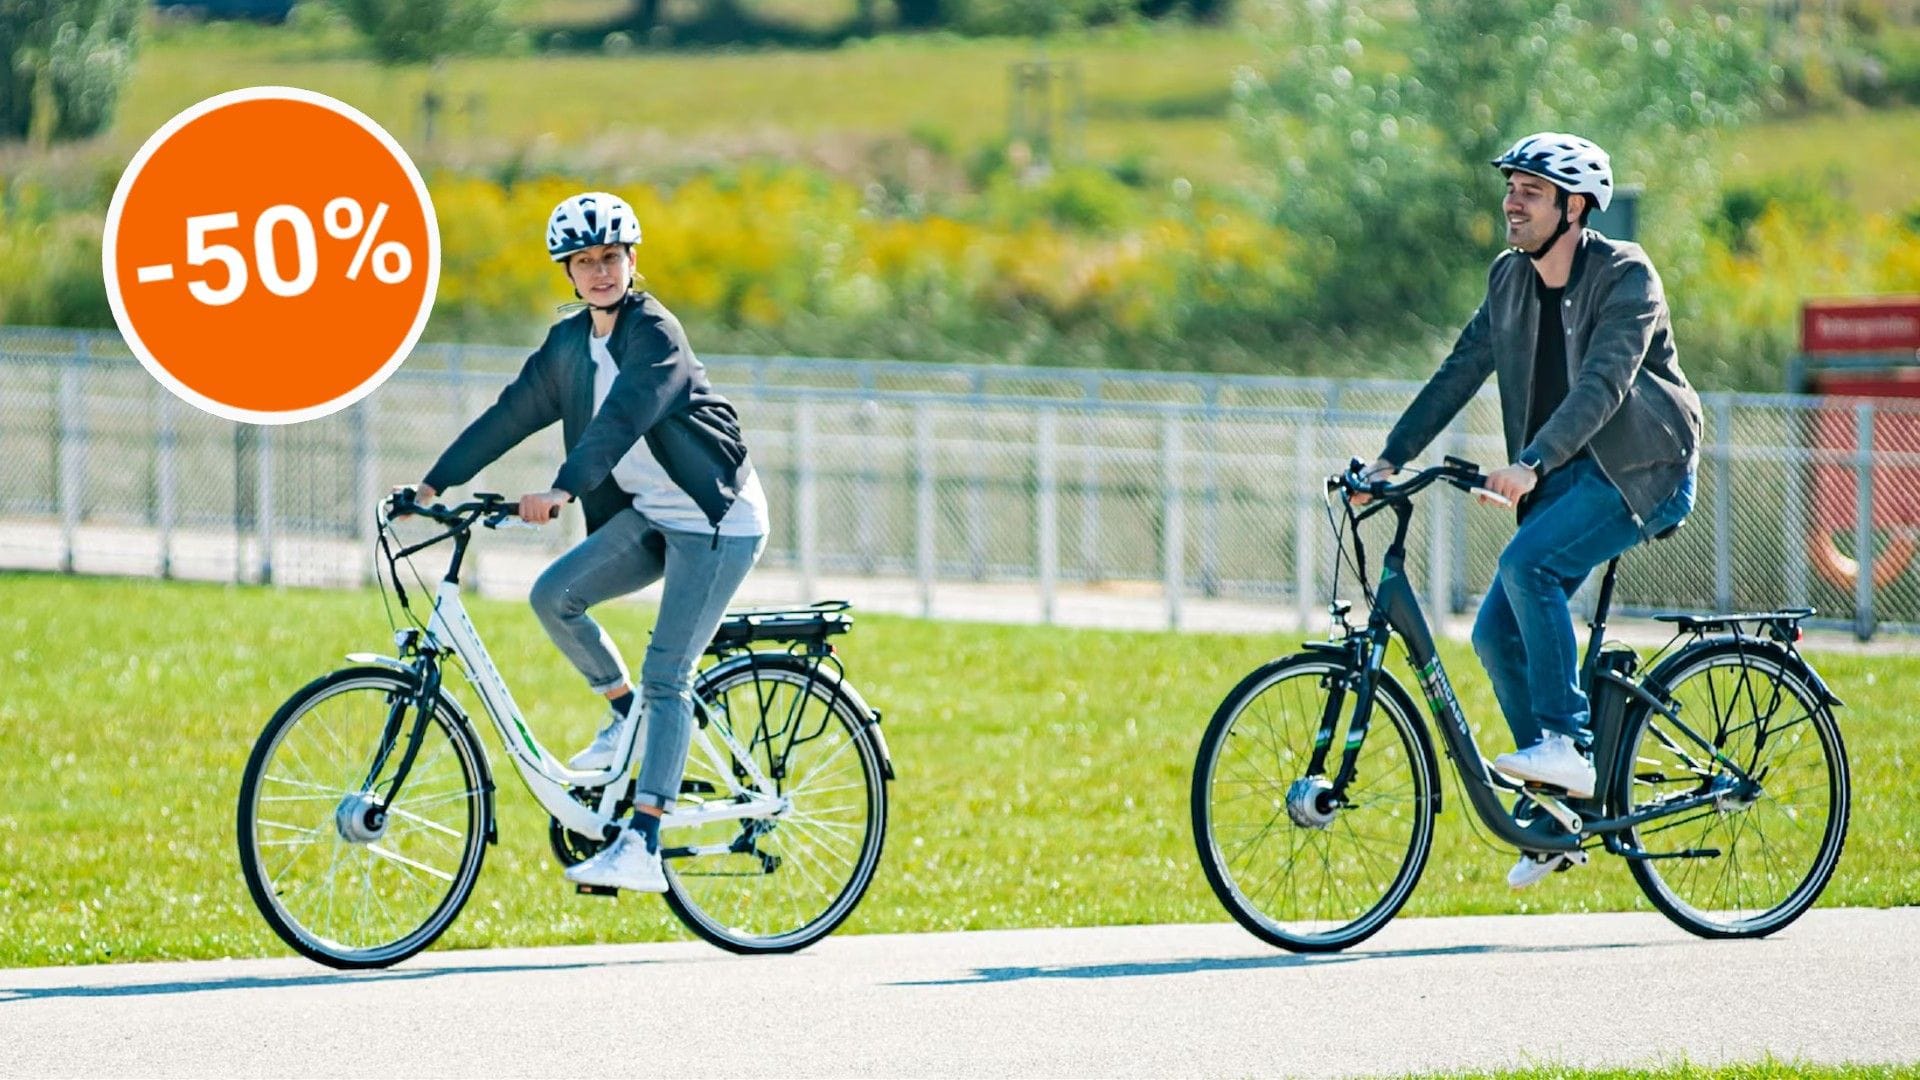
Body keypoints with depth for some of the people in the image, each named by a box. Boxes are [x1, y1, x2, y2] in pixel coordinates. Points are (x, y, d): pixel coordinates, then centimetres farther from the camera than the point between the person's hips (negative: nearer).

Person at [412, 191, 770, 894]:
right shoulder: (570, 343, 6)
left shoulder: (655, 334, -18)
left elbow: (625, 416, -32)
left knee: (666, 678, -13)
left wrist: (563, 490, -45)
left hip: (718, 523, -7)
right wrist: (436, 482, -1)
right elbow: (511, 414, 8)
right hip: (648, 517, 7)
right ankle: (624, 715, 10)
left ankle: (642, 850, -16)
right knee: (554, 596, -13)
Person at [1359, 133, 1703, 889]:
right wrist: (1391, 459, -7)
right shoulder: (1510, 279, 6)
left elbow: (1604, 384, -28)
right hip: (1567, 476, 7)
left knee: (1528, 564, -29)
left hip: (1641, 469, -7)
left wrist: (1530, 464, -40)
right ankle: (1561, 803, 8)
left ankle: (1566, 745, -23)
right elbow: (1460, 372, 5)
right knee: (1498, 632, -3)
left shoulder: (1624, 276, -16)